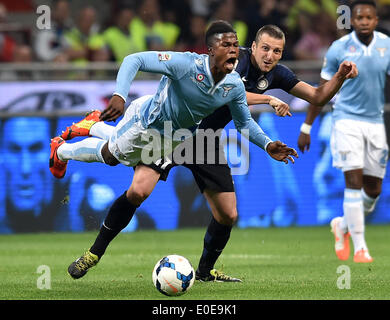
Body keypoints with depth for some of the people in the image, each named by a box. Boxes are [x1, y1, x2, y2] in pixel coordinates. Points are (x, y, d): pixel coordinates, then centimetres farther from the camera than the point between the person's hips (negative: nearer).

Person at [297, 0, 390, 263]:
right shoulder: (339, 48, -6)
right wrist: (306, 127, 3)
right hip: (347, 120, -3)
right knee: (354, 181, -14)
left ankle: (343, 226, 34)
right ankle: (359, 247, -10)